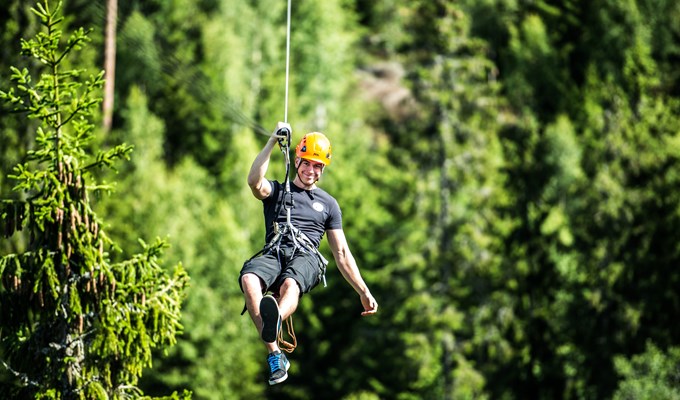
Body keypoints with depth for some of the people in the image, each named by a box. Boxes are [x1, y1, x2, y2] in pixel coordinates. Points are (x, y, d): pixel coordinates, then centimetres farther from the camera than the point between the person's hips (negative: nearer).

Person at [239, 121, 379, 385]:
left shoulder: (328, 203, 28)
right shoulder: (277, 191, 26)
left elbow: (341, 253, 26)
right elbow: (255, 182, 1)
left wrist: (363, 292, 19)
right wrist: (273, 142, 0)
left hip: (306, 257, -1)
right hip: (274, 253, 1)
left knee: (290, 284, -39)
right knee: (249, 279, -37)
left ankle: (274, 321, -76)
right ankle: (274, 354, -46)